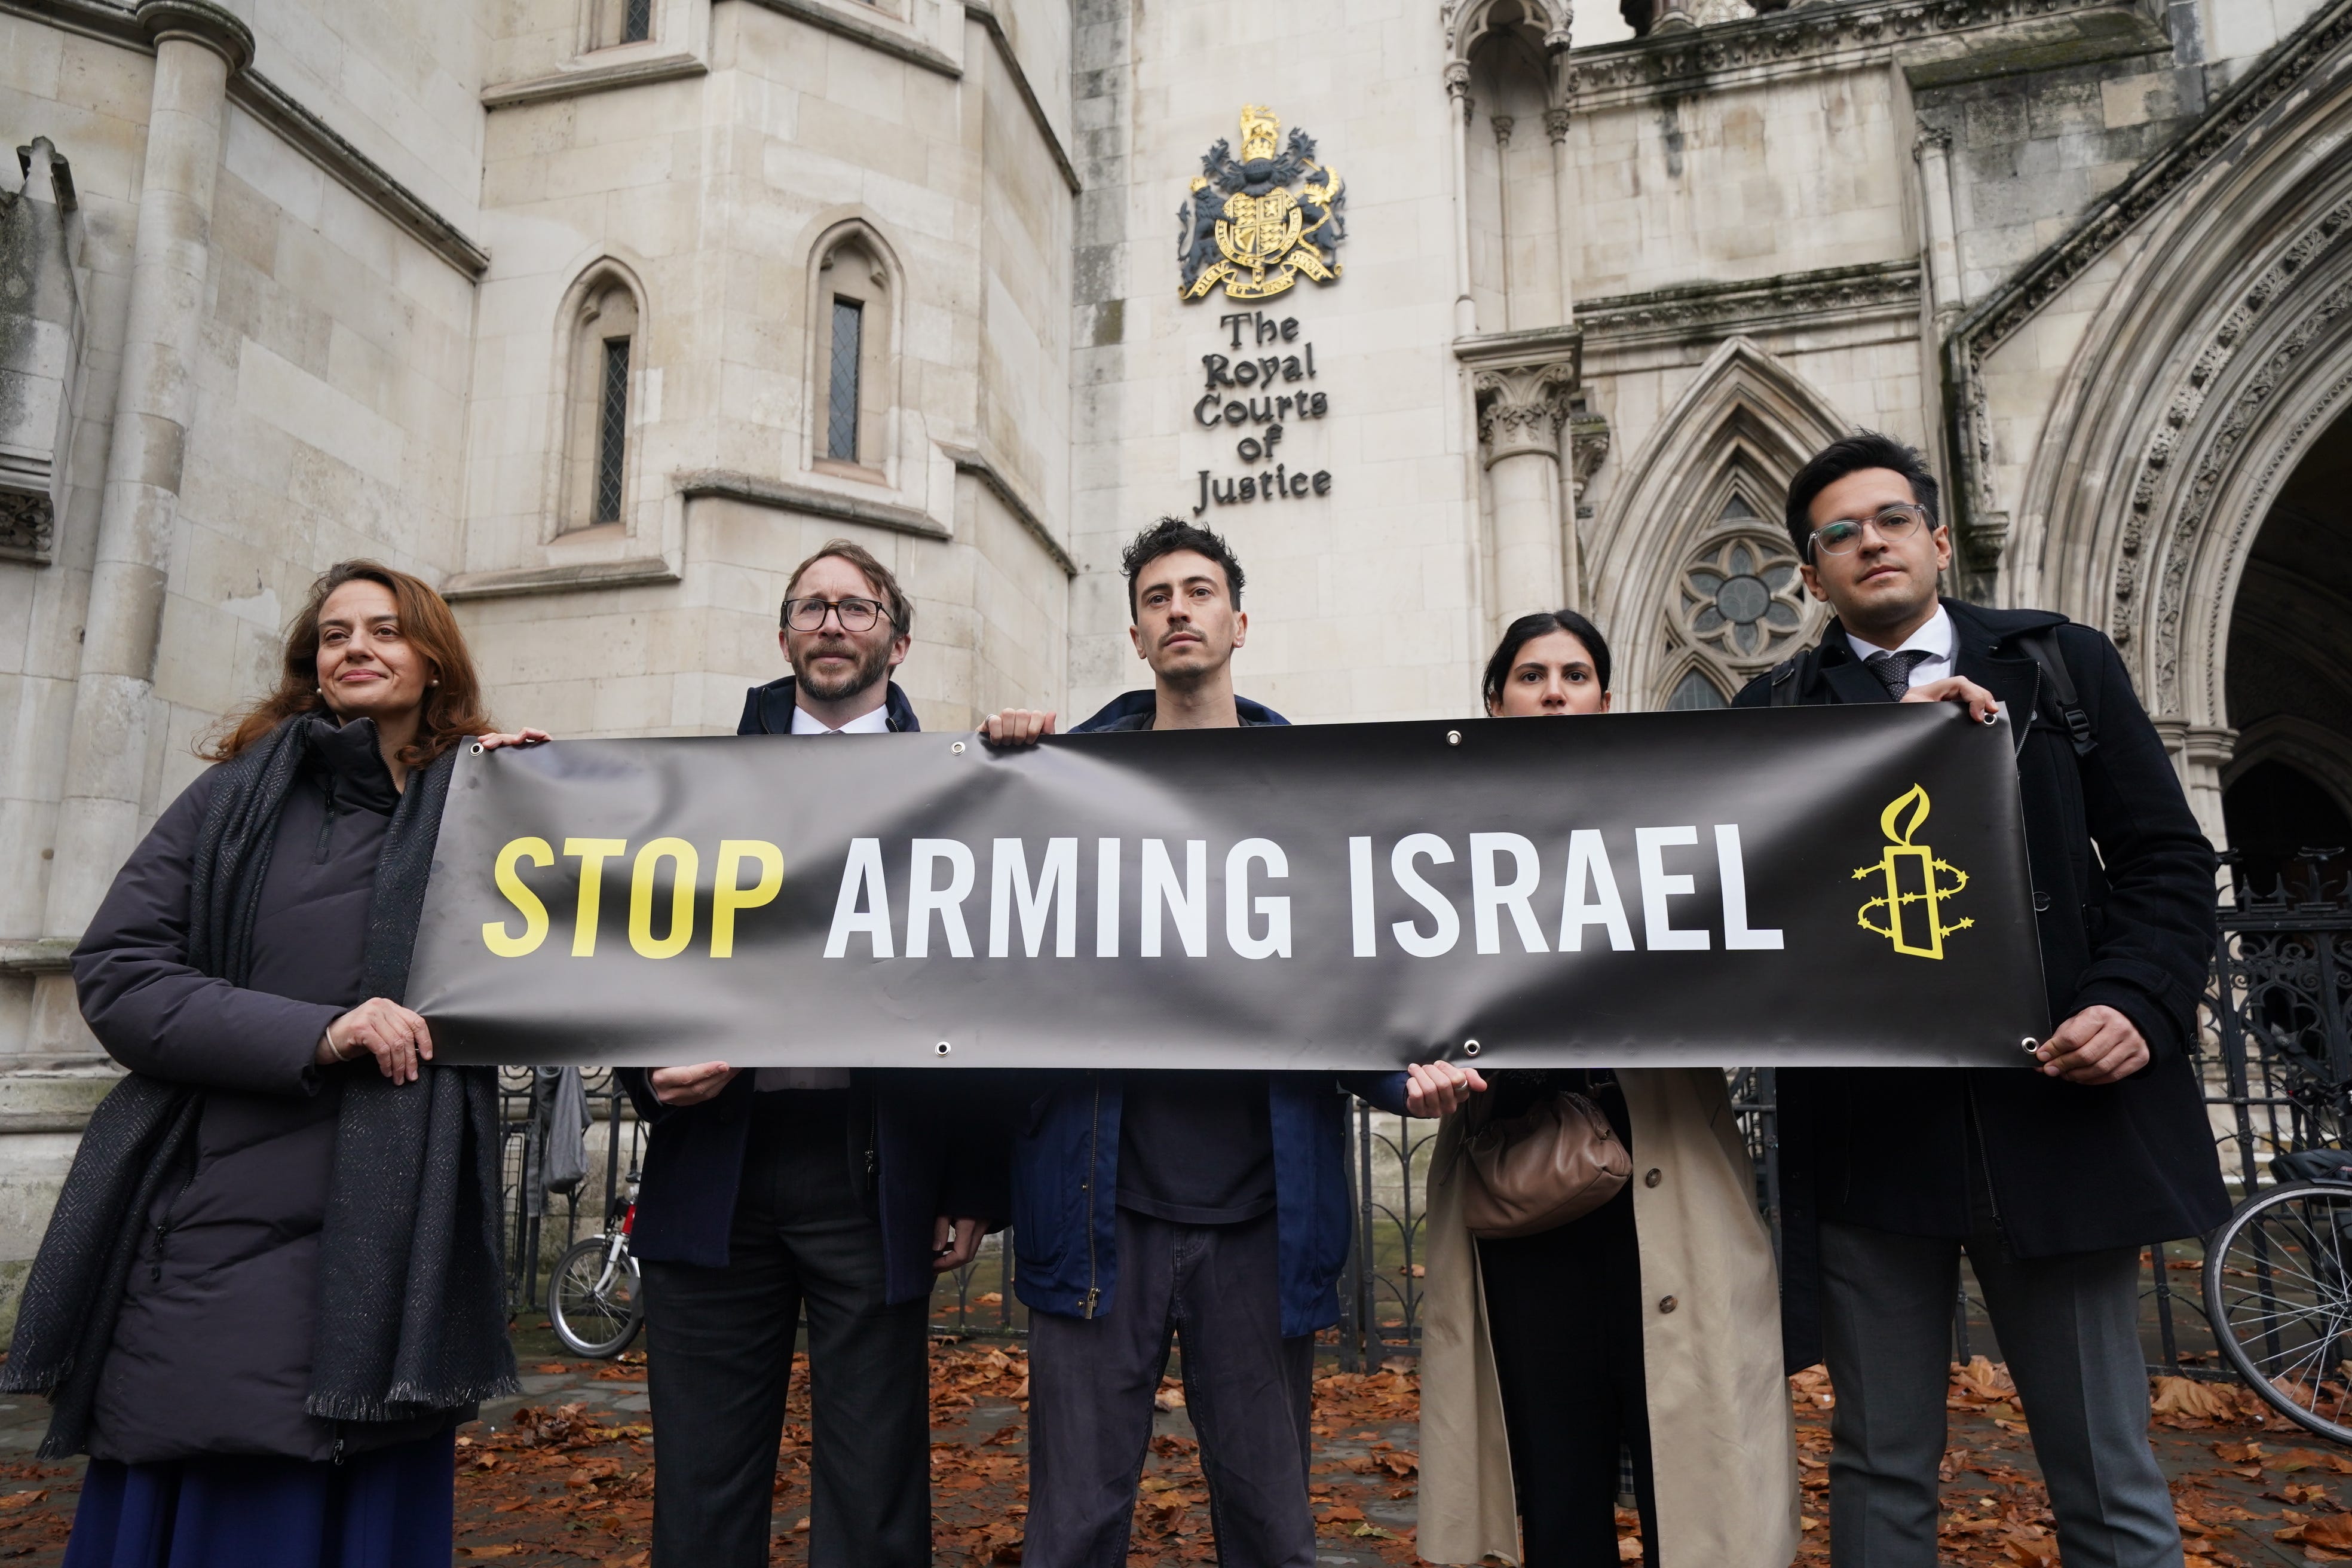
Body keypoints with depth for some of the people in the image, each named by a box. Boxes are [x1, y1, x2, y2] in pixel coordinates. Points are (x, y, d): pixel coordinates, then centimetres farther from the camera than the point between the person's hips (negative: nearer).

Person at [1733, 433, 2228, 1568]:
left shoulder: (2064, 665, 10)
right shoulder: (1776, 710, 8)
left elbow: (2166, 857, 6)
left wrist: (2139, 1002, -9)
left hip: (2053, 1105, 1)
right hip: (1868, 1130, 0)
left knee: (2107, 1473, 9)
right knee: (1882, 1467, 11)